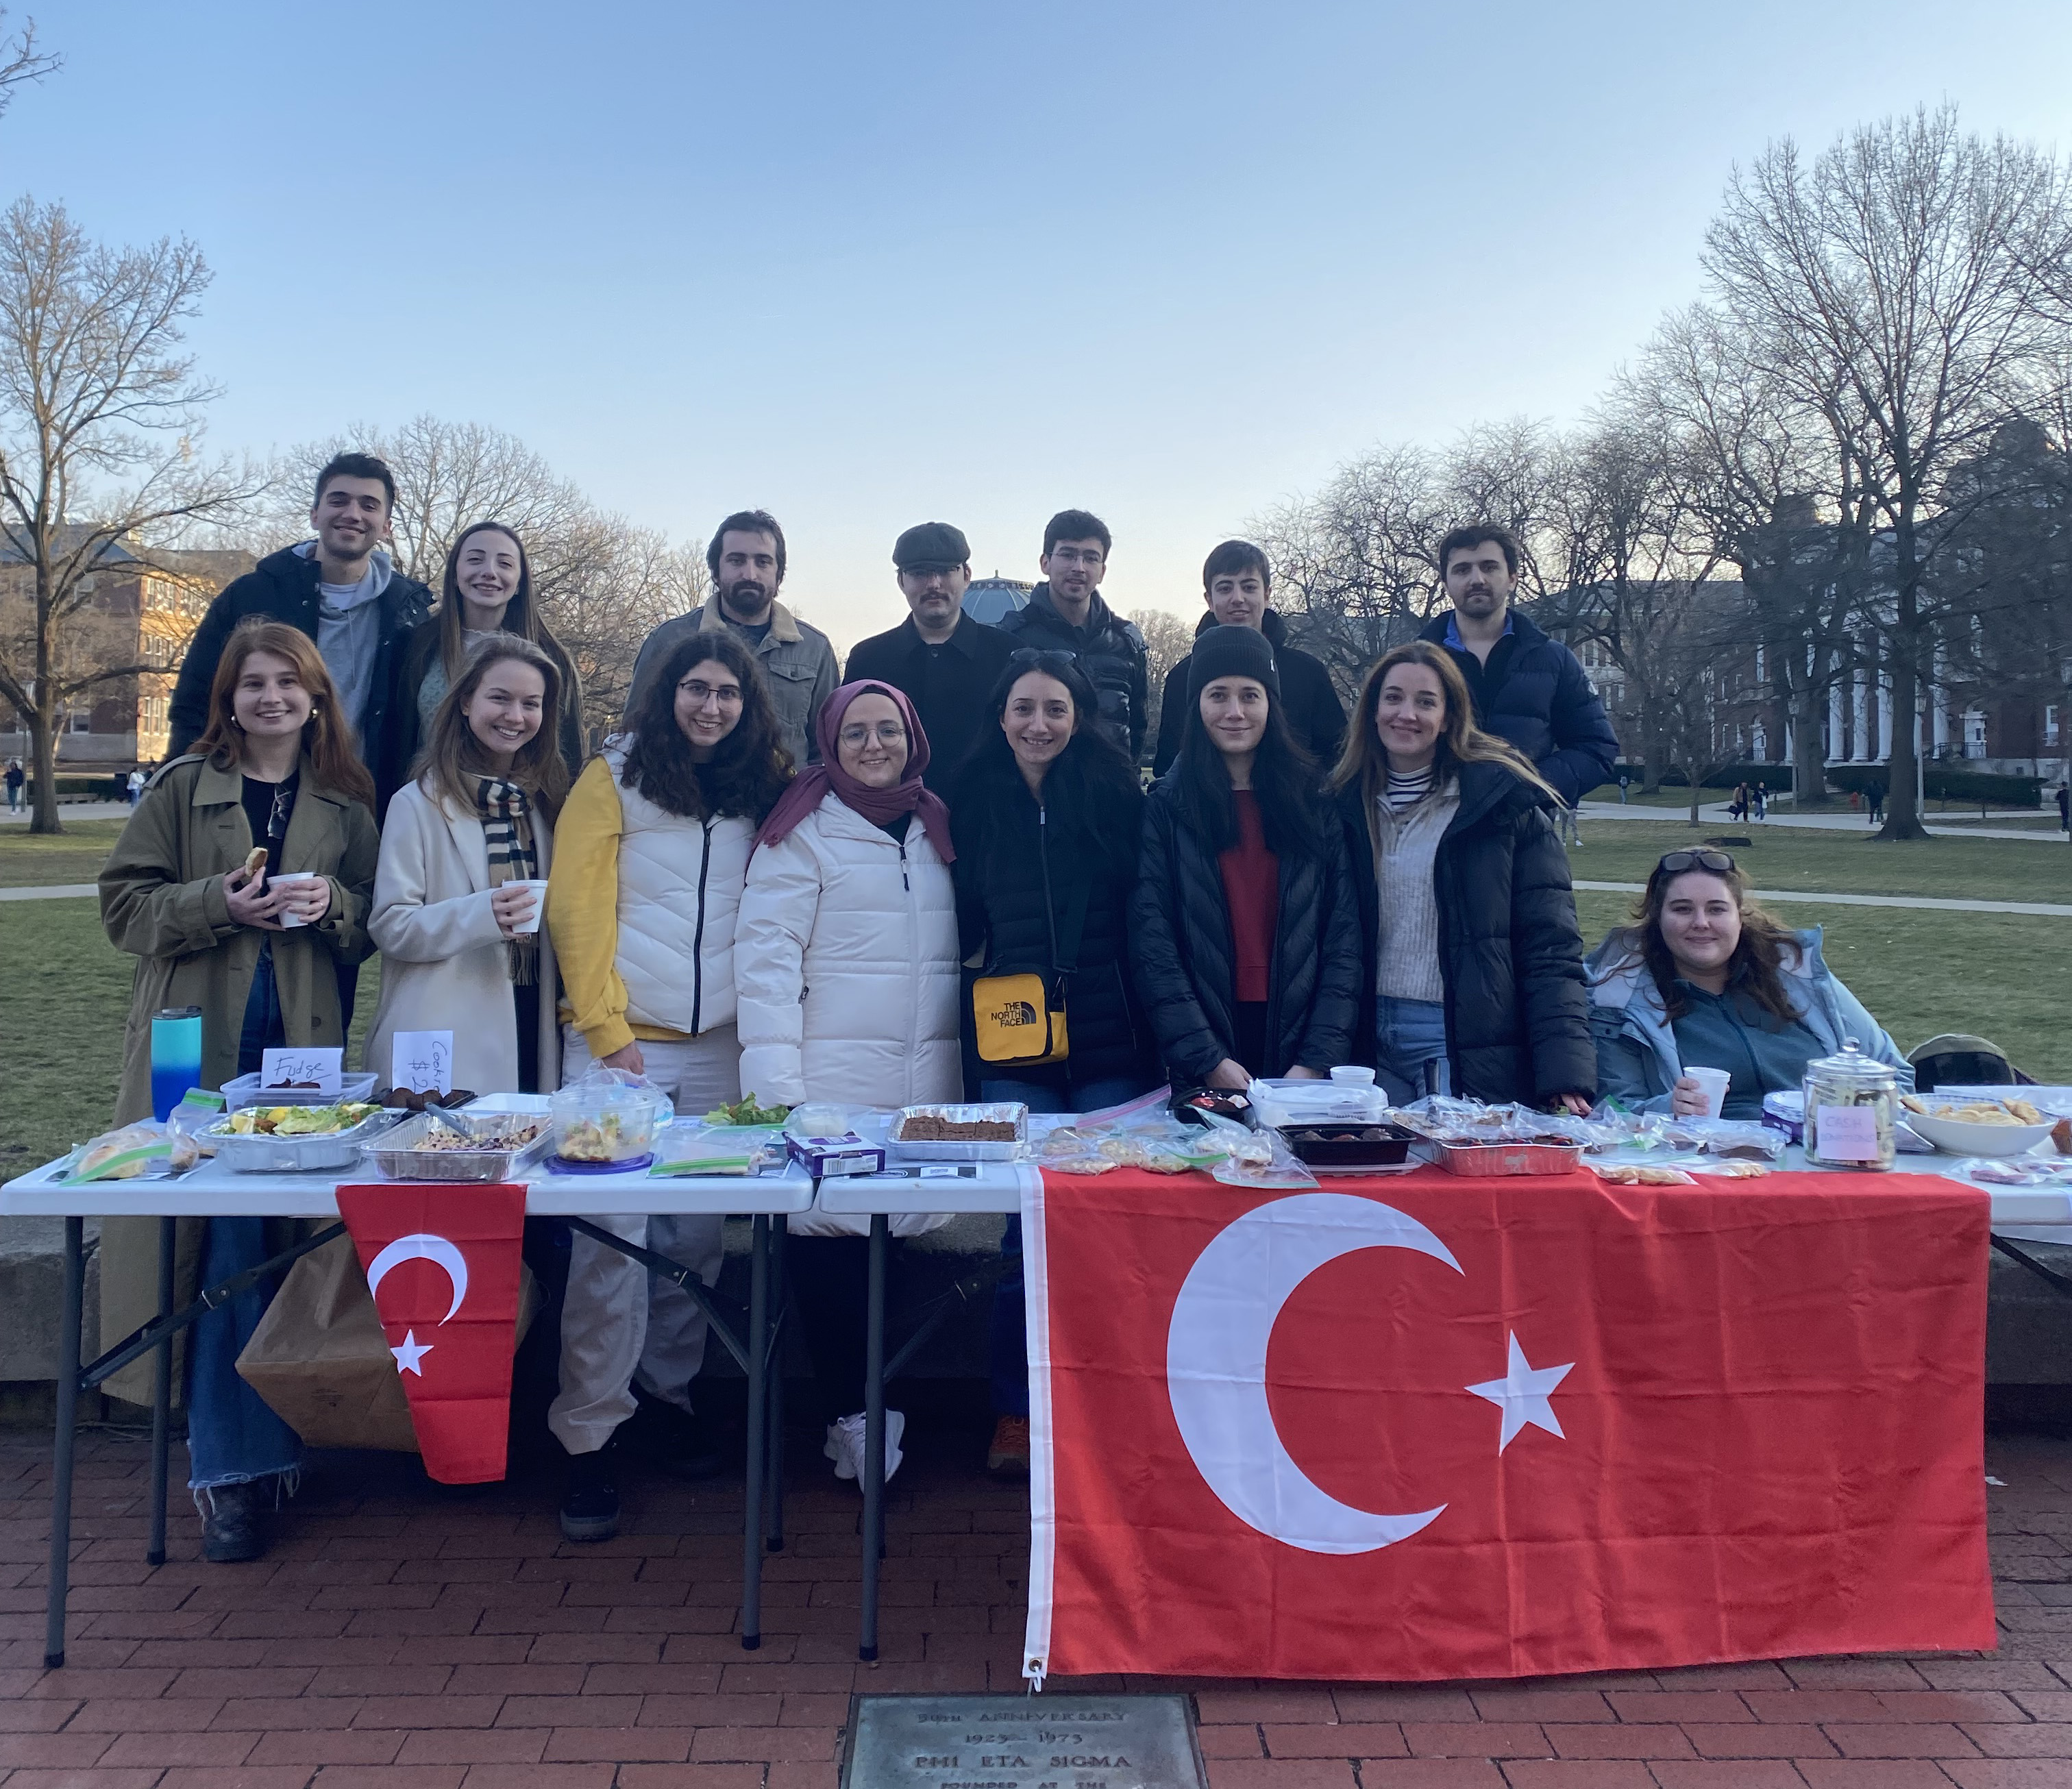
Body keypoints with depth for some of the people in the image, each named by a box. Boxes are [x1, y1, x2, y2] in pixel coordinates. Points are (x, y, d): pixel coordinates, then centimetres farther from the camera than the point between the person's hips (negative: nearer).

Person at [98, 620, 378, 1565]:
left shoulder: (346, 804, 11)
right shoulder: (182, 788, 7)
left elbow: (376, 926, 12)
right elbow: (124, 904, 3)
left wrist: (332, 907, -9)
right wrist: (219, 904, -13)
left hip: (303, 1045, 2)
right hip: (200, 1048, -1)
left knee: (285, 1233, 1)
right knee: (221, 1238, -4)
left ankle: (243, 1454, 16)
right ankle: (232, 1469, 5)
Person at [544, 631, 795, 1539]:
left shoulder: (760, 792, 11)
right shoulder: (614, 777, 0)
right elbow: (577, 906, -4)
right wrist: (607, 1030, -9)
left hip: (719, 1045, 4)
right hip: (621, 1040, -3)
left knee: (697, 1233, 8)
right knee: (610, 1235, -6)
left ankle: (664, 1395, 25)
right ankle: (591, 1433, 4)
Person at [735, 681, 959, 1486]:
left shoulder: (938, 827, 16)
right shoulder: (805, 830, 0)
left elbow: (969, 945, 19)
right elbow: (767, 951, -8)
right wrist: (775, 1084, -15)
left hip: (929, 1083, 4)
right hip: (833, 1080, -4)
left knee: (906, 1225, 4)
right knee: (828, 1234, -4)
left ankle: (867, 1402, 18)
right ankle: (850, 1412, 10)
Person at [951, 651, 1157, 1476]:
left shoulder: (1117, 797, 2)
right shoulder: (976, 804, 8)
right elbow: (963, 931, 14)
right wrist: (942, 855, 0)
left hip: (1110, 1044, -1)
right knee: (1026, 1234, 1)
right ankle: (1016, 1411, 17)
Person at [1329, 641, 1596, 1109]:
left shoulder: (1504, 800, -5)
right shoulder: (1350, 804, 7)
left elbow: (1551, 948, -9)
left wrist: (1564, 1072, -17)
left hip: (1475, 1049, -3)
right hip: (1377, 1043, 3)